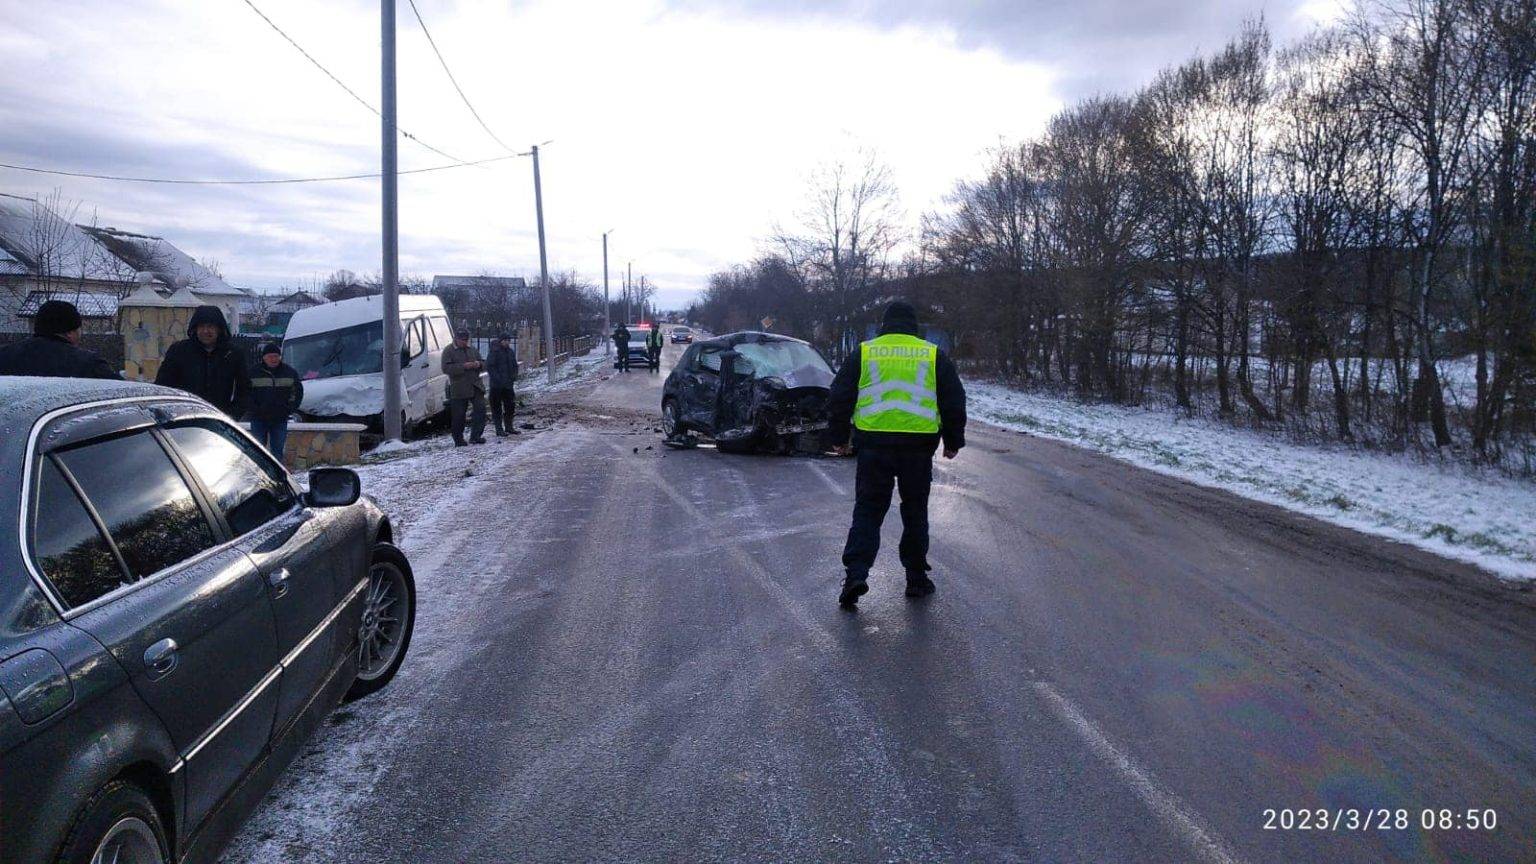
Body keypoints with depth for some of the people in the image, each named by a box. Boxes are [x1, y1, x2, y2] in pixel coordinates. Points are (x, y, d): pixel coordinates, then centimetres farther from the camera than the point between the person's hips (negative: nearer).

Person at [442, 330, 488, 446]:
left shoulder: (473, 349, 15)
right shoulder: (448, 351, -2)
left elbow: (483, 364, 21)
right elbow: (446, 368, -14)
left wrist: (479, 364, -4)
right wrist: (464, 366, -21)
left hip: (476, 386, 4)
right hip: (459, 389, -4)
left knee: (481, 409, -8)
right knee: (458, 415, 1)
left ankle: (475, 436, -2)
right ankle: (458, 440, 12)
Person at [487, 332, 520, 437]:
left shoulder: (511, 352, 12)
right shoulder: (494, 352, -10)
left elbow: (515, 365, 22)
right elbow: (489, 366, -14)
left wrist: (514, 376, 6)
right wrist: (497, 378, -20)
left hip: (508, 384, 7)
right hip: (497, 385, -7)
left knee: (510, 406, 12)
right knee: (497, 407, -1)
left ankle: (509, 427, 24)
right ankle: (499, 429, 4)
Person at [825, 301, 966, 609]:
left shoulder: (863, 352, 7)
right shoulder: (934, 355, 8)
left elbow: (839, 398, 6)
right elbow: (955, 402, 10)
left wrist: (839, 438, 16)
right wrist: (953, 442, 20)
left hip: (873, 444, 0)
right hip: (918, 446, 1)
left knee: (867, 510, 5)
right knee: (915, 512, 13)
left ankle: (856, 574, -8)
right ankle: (916, 578, 19)